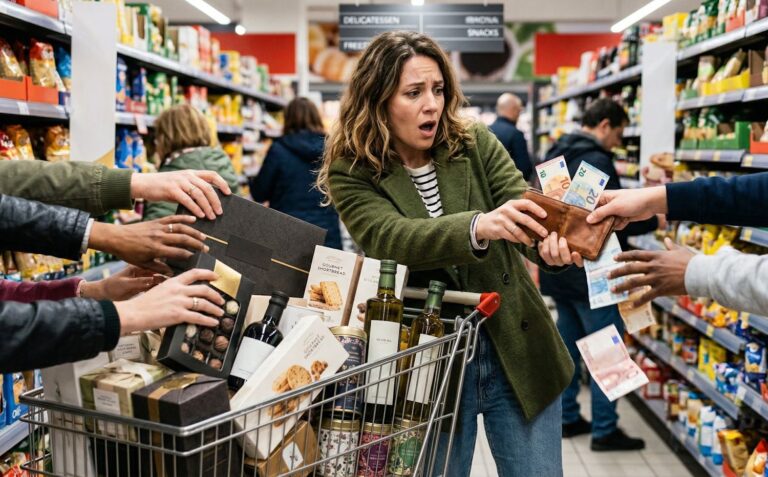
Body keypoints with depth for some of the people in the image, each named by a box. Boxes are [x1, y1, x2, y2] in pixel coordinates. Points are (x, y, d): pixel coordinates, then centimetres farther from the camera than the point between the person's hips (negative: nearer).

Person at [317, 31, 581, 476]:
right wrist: (478, 226, -45)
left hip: (517, 353, 2)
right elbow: (391, 238, -26)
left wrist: (551, 242, -39)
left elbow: (524, 209, -14)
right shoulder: (351, 174, -9)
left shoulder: (477, 144, -2)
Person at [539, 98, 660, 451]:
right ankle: (604, 430, 4)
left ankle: (567, 418, 24)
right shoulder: (595, 160, -18)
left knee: (568, 342, 15)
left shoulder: (556, 155, 12)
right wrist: (653, 220, -8)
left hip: (560, 267, 9)